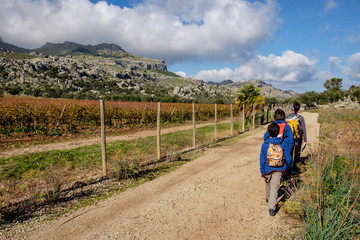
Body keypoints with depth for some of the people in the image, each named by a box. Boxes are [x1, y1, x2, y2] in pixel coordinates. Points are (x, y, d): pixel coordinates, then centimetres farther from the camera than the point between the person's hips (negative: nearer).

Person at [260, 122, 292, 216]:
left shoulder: (265, 144, -10)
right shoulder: (282, 143, -6)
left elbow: (262, 160, -8)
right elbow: (288, 157, 0)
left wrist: (262, 172, -2)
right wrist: (287, 167, 19)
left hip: (268, 169, 0)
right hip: (279, 170, 0)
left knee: (268, 184, 24)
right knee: (275, 187, 2)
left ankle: (268, 198, 47)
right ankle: (272, 208, -6)